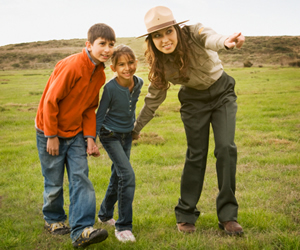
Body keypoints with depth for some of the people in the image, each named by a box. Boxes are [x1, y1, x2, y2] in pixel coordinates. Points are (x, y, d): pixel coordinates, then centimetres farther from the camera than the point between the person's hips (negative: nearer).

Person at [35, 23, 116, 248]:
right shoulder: (71, 66, -23)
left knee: (81, 178, -6)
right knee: (54, 183, 6)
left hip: (76, 133, 6)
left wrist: (90, 137, -1)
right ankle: (53, 220, 31)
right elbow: (51, 100, -21)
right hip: (50, 133, -6)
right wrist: (52, 136, -16)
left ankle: (81, 231, -9)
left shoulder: (99, 74, 2)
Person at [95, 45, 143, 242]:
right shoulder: (110, 88, -24)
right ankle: (123, 226, -10)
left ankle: (105, 214, 37)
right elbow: (100, 115, -14)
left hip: (127, 135, 6)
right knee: (128, 175, -18)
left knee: (118, 176, 15)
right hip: (110, 135, -6)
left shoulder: (138, 83, -8)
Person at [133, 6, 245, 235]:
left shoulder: (193, 33, -23)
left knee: (226, 148, -14)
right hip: (194, 100, 2)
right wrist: (136, 128, 5)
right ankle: (185, 215, 13)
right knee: (196, 154, -2)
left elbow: (210, 38, -49)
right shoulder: (159, 62, -13)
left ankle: (228, 215, -4)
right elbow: (155, 97, 0)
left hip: (222, 93, -1)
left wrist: (226, 42, -73)